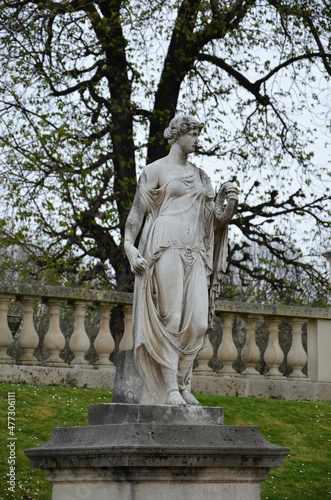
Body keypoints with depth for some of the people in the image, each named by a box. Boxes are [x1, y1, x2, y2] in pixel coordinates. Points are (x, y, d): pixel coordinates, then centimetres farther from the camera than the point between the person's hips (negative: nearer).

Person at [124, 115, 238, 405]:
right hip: (166, 248, -5)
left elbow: (213, 223, 19)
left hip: (194, 253, 6)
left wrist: (230, 206, 0)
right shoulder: (155, 170, 5)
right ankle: (170, 389, -8)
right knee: (171, 319, -10)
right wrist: (129, 245, -12)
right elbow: (137, 211, 1)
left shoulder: (200, 176, 21)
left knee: (198, 322, -4)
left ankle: (183, 384, 4)